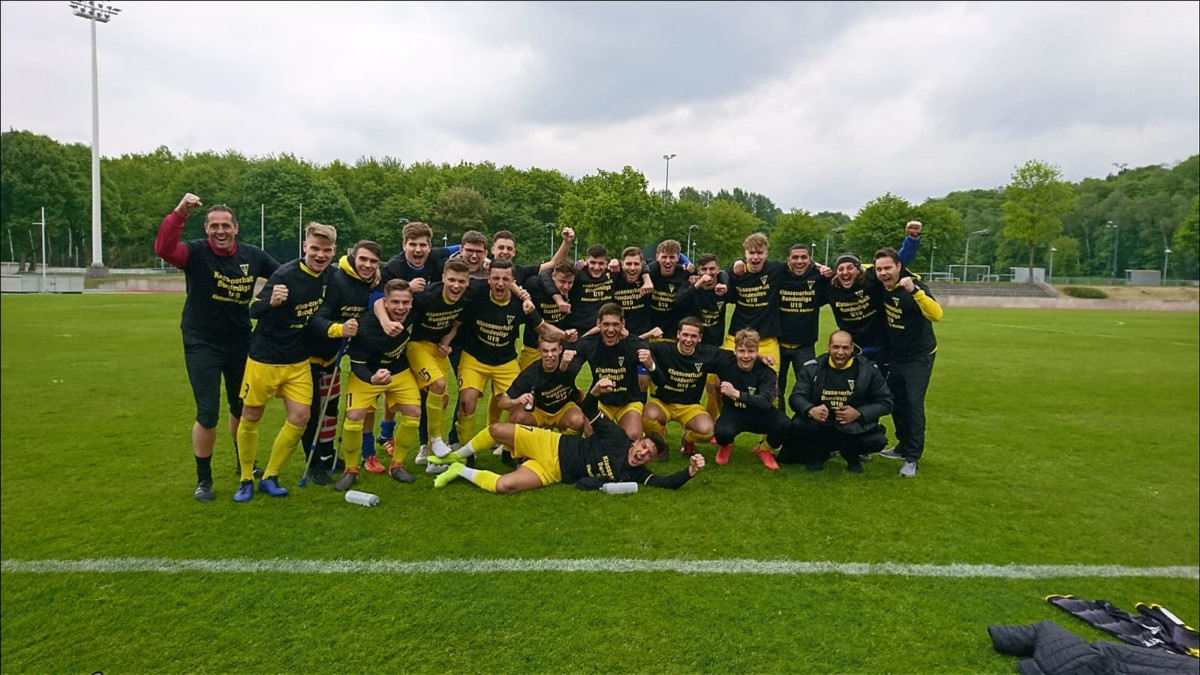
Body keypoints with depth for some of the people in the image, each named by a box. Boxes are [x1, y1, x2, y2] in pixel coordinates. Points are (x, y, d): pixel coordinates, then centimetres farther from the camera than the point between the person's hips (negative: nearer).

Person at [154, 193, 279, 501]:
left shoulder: (252, 256, -3)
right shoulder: (196, 252, -13)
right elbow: (163, 248, -33)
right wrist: (180, 212, -43)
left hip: (240, 344, 4)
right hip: (202, 346, -4)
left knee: (242, 408, 18)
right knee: (208, 414, -5)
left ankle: (245, 464, 40)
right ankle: (203, 479, 15)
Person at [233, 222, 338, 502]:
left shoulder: (327, 275, -3)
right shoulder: (285, 274, -22)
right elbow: (253, 310, -23)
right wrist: (271, 302, -42)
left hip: (298, 361, 5)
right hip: (265, 358, -5)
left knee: (300, 417, 0)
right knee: (251, 417, 7)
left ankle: (269, 478, 18)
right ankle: (246, 480, 26)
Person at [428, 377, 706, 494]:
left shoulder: (634, 475, -8)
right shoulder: (617, 438, -9)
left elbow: (668, 483, -16)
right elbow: (589, 410, -7)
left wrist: (690, 470, -33)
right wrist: (595, 392, -30)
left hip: (553, 473, 0)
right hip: (552, 446, 0)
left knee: (503, 486, -25)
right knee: (497, 430, -14)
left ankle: (462, 471, 7)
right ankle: (457, 456, 18)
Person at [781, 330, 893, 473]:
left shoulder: (868, 370, -1)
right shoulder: (812, 367, -1)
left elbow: (885, 402, 0)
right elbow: (796, 397, -6)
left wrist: (859, 413, -17)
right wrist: (810, 410, -30)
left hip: (855, 427, 0)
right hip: (817, 427, 0)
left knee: (878, 440, -30)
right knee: (796, 426, -31)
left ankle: (852, 455, 9)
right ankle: (818, 452, 6)